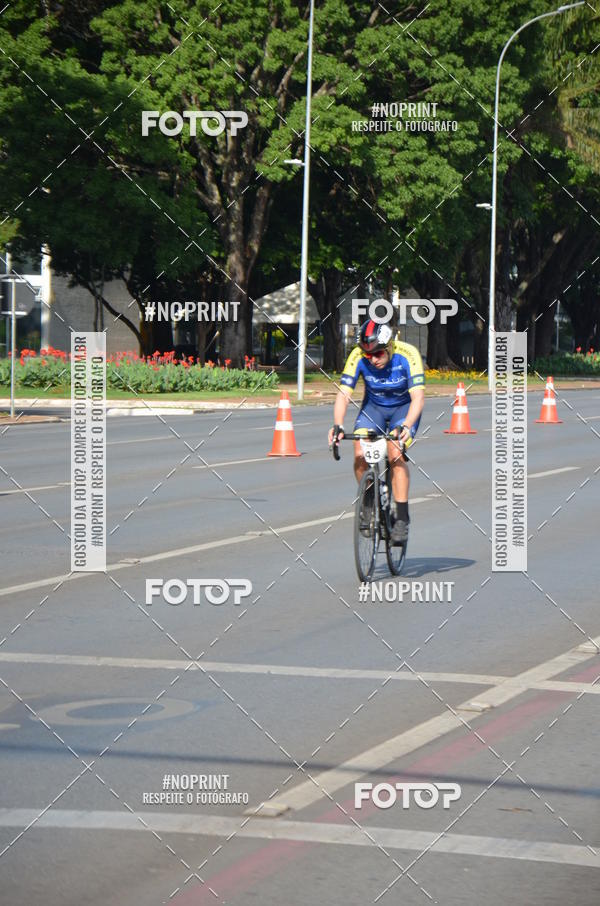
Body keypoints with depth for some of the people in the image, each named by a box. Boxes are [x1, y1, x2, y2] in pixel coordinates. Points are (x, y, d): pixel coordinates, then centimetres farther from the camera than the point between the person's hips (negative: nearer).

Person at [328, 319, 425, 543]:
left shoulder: (407, 355, -29)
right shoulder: (358, 356, -23)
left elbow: (418, 397, -34)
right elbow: (343, 394, -26)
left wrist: (406, 427, -50)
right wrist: (338, 426, -43)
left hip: (404, 408, -3)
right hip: (374, 406, 3)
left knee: (395, 453, -26)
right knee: (360, 453, -21)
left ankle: (402, 518, -19)